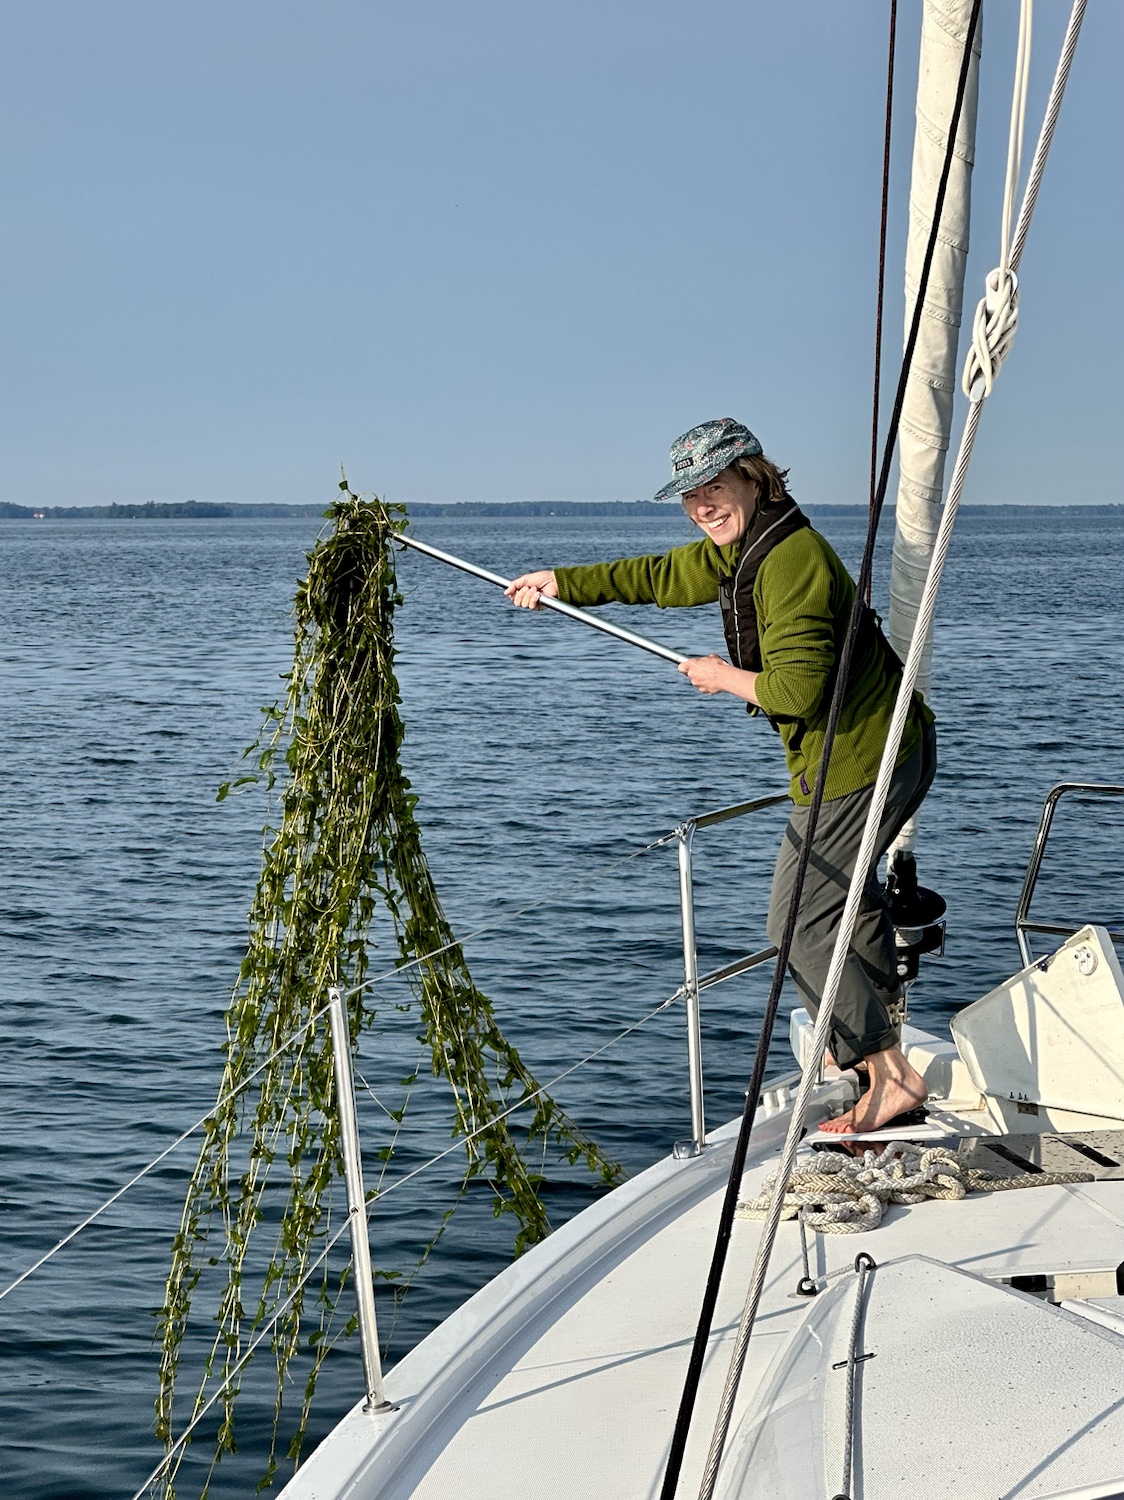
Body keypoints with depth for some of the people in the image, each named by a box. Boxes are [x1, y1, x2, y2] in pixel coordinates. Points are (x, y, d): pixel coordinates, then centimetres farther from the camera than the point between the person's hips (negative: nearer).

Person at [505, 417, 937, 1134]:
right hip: (885, 749, 11)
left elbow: (799, 690, -30)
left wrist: (726, 678, -12)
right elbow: (661, 576, 23)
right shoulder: (736, 549, 8)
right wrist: (561, 582, 23)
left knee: (800, 927, -5)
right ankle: (878, 1029, 49)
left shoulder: (794, 562, -25)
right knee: (846, 887, 31)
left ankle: (893, 1080, -3)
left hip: (856, 765, -11)